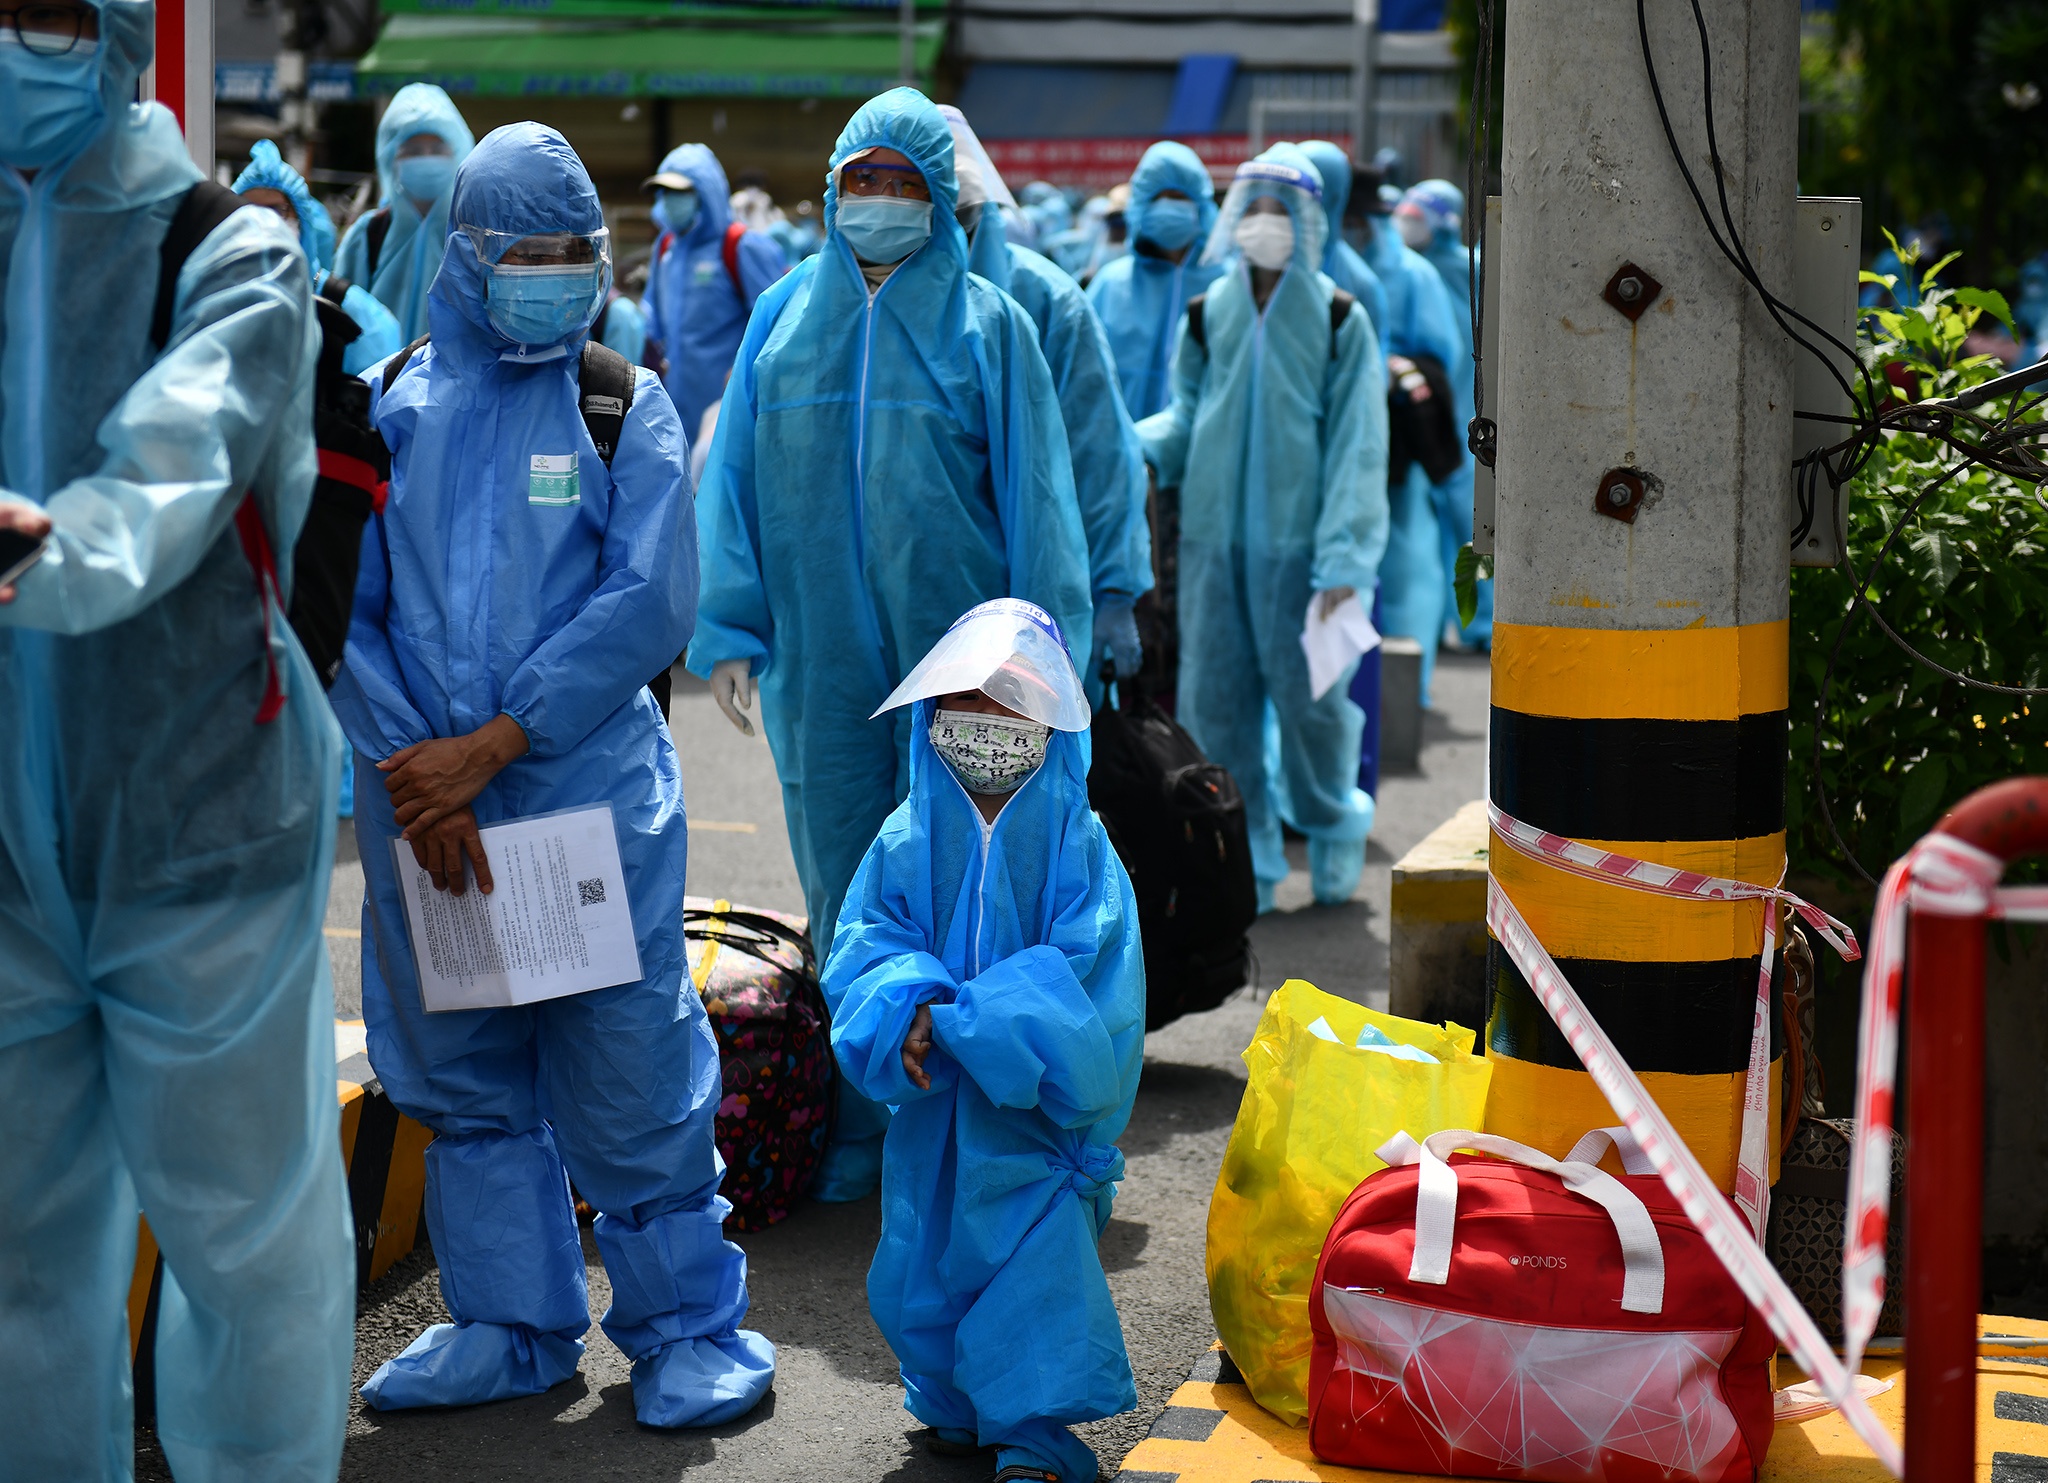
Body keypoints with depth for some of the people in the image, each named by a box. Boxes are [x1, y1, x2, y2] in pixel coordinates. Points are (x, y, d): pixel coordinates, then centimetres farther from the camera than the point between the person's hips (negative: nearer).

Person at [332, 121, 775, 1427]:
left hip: (592, 795, -3)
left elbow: (648, 601, -9)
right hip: (424, 808, 3)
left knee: (630, 1073, -1)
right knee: (463, 1075, 11)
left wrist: (487, 746, -14)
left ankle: (686, 1322, 12)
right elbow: (342, 603, 4)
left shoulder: (626, 406, 1)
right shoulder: (395, 406, 8)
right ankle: (511, 1323, 24)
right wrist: (409, 766, -9)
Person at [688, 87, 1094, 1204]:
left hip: (953, 648, -2)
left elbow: (1034, 494, 1)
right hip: (820, 659, 2)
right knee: (844, 890, 7)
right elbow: (734, 475, 10)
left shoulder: (985, 324, 3)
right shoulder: (785, 317, 10)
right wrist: (729, 630, 3)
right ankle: (861, 1123, 17)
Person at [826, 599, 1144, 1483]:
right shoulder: (907, 841, 2)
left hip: (1037, 1111, -3)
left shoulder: (1078, 848, -7)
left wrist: (955, 1021, -23)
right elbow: (865, 947, -3)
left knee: (1040, 1257, -6)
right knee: (925, 1261, 10)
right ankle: (954, 1402, 31)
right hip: (935, 1110, 3)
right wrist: (911, 1007, -25)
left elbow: (1079, 973, -16)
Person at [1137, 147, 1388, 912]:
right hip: (1213, 535, 3)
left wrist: (1344, 558, -12)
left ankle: (1332, 825, 28)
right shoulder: (1207, 316, 8)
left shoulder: (1339, 322, -1)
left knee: (1308, 698, 1)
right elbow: (1186, 417, 13)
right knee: (1215, 702, 2)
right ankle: (1249, 858, 14)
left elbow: (1356, 446, -4)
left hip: (1296, 541, -3)